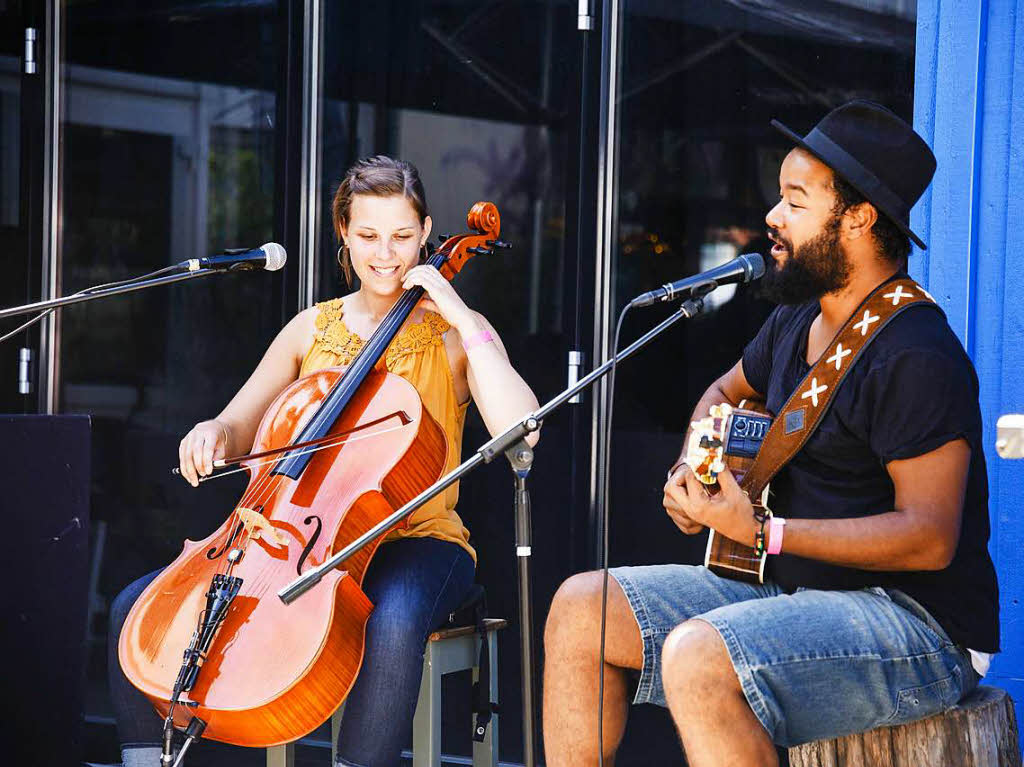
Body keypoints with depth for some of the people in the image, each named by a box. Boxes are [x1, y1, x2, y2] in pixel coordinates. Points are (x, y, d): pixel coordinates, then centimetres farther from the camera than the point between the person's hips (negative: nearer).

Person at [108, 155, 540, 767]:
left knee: (393, 622, -41)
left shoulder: (454, 335, 0)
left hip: (416, 540, -4)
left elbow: (518, 430, -18)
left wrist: (460, 317, -17)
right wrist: (212, 434, -10)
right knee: (137, 608, -14)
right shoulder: (312, 330, 13)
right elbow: (238, 430, 15)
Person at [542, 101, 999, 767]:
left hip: (915, 625, -10)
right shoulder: (798, 322, 12)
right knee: (581, 609, 2)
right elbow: (726, 394, 33)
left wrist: (762, 531, -27)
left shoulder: (917, 357, -19)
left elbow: (930, 537, -25)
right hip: (792, 593, 10)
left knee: (699, 658, -35)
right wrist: (694, 472, 10)